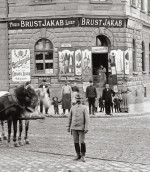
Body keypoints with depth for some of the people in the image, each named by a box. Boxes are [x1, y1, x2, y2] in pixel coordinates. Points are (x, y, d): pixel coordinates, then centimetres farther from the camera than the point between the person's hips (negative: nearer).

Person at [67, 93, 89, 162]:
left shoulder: (84, 108, -2)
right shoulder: (73, 108, 8)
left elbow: (87, 118, -8)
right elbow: (70, 118, 14)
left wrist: (86, 128, -15)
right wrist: (68, 127, 12)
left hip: (81, 128, -3)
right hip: (74, 128, 3)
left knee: (82, 142, -5)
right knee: (76, 142, 7)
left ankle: (83, 156, 7)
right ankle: (78, 155, 18)